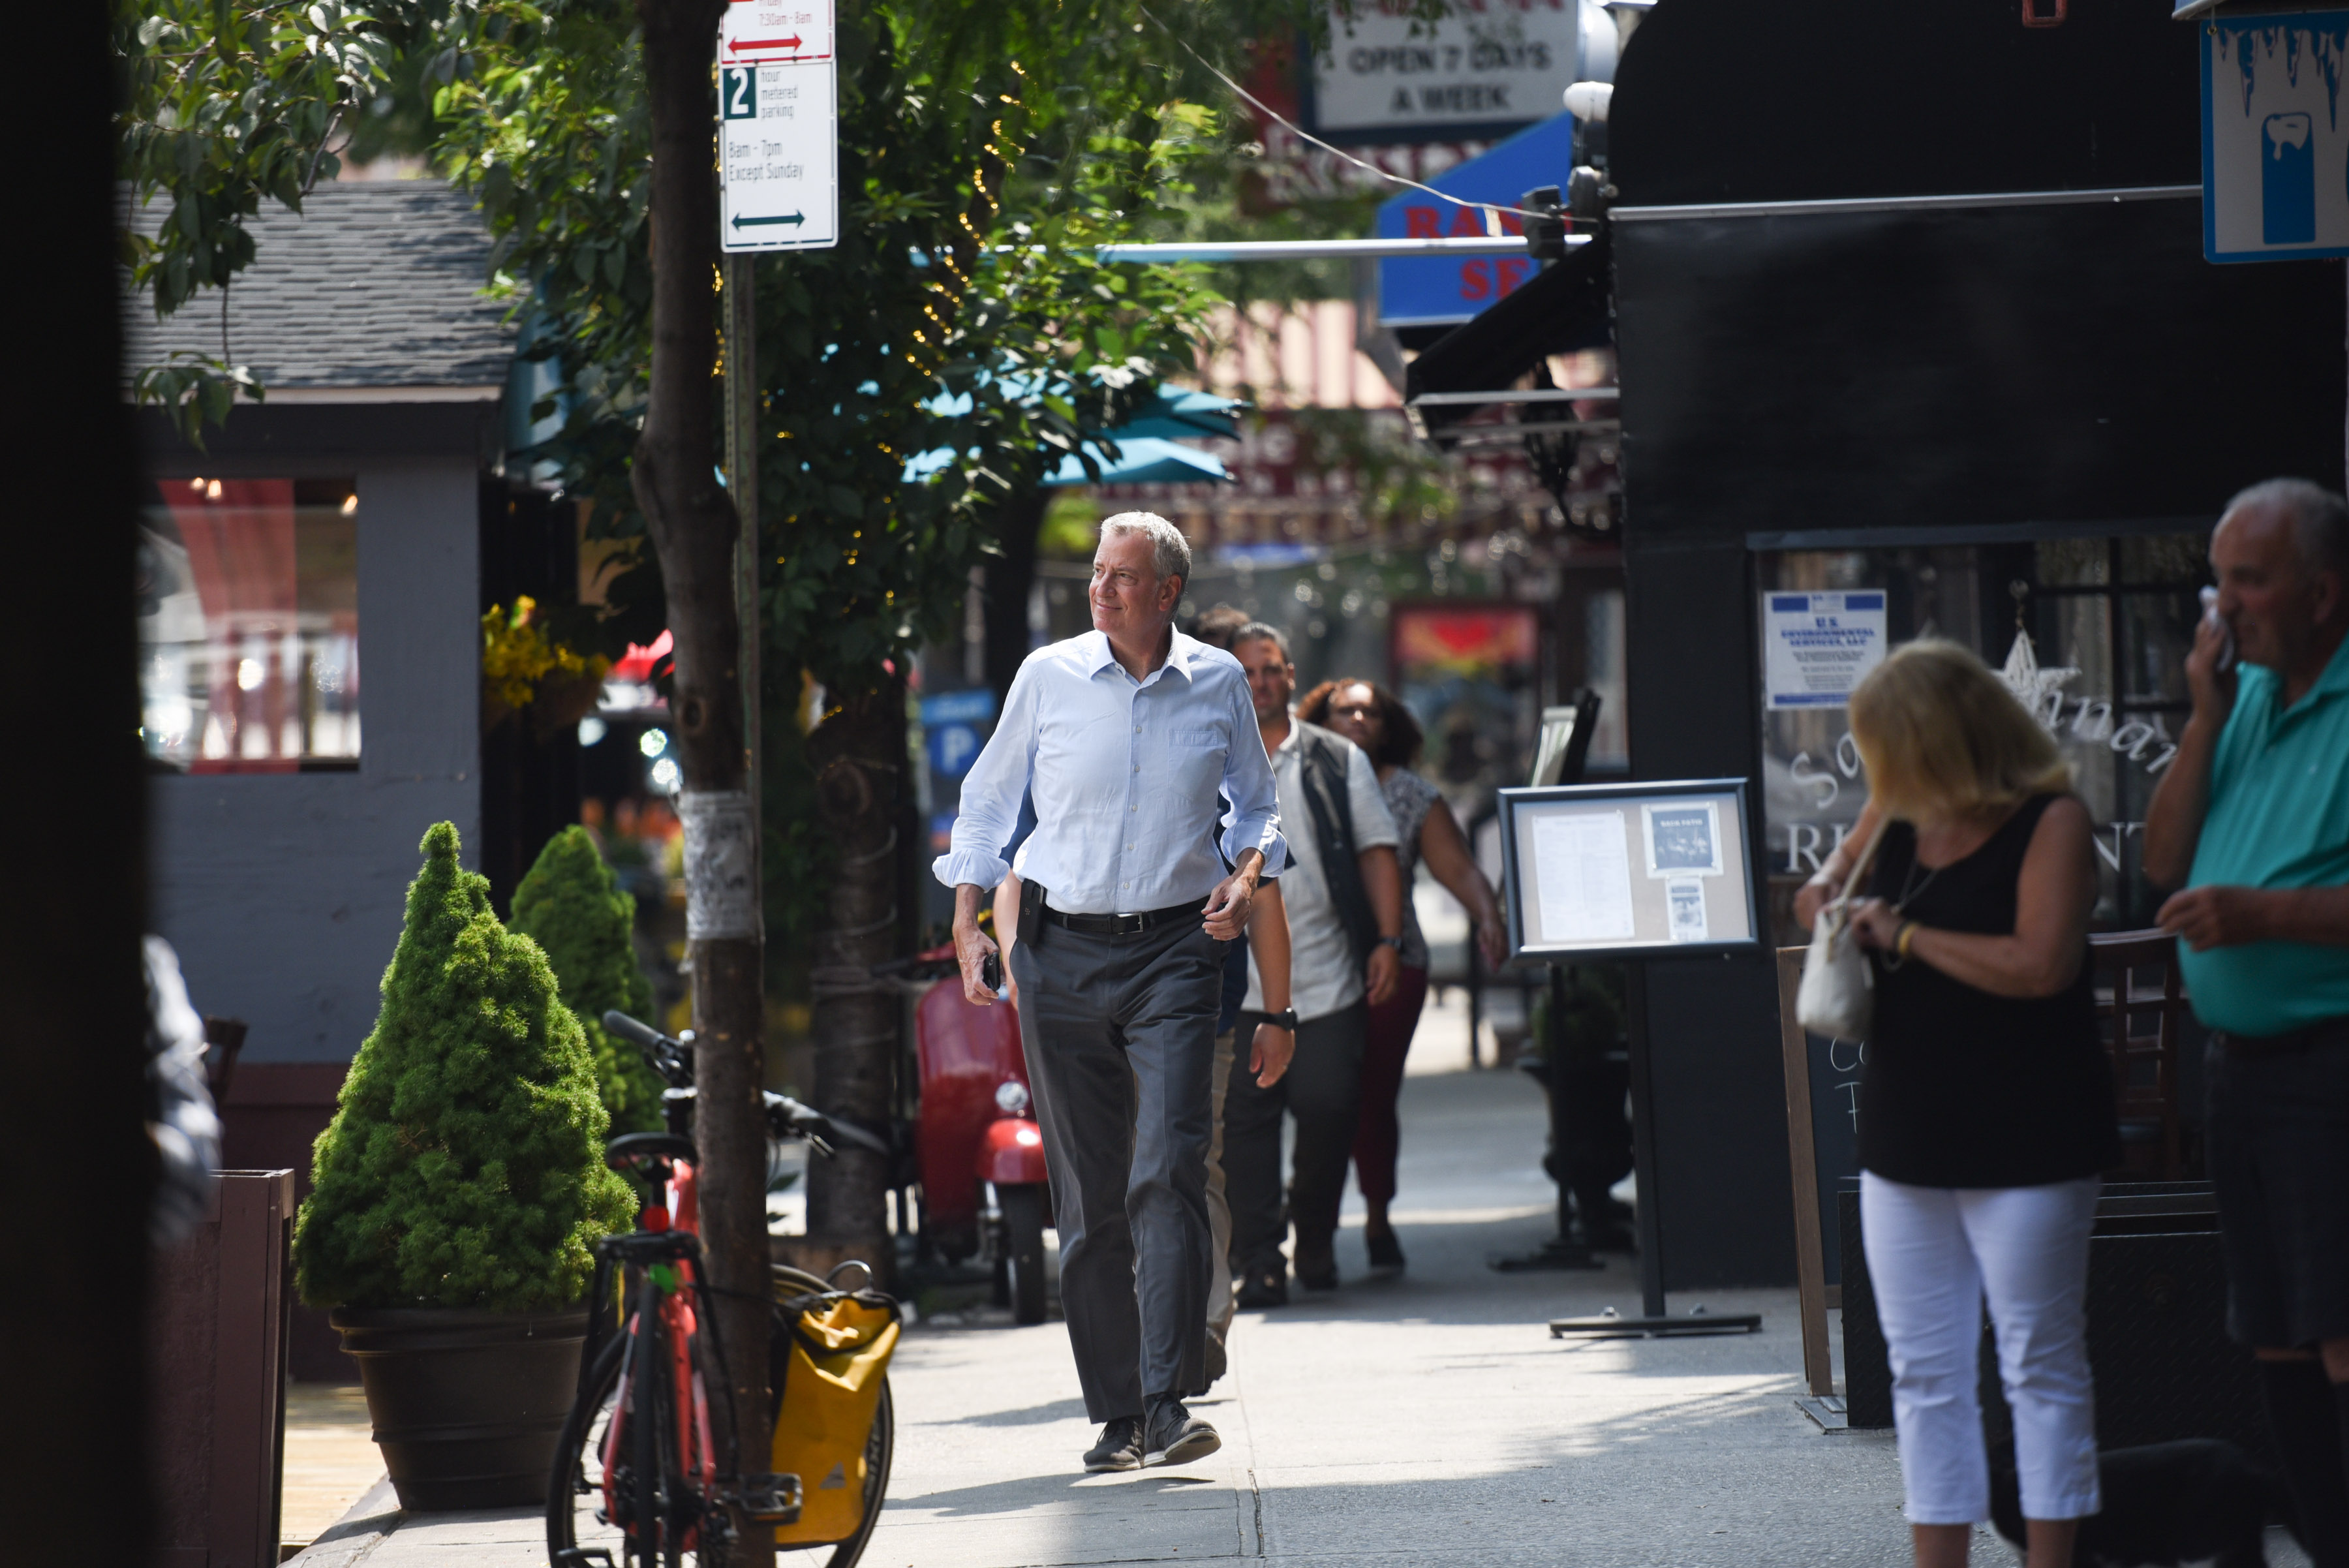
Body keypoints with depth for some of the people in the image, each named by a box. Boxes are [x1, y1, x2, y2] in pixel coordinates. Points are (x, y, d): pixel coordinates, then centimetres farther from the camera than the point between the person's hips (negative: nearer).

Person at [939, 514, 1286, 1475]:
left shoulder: (1218, 683, 3)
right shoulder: (1047, 677, 1)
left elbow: (1255, 803, 18)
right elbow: (987, 800, 12)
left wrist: (1245, 878, -1)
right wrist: (967, 926, 3)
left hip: (1173, 951, -1)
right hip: (1061, 952, 1)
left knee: (1167, 1171, -15)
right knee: (1088, 1195, 3)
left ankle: (1169, 1405, -19)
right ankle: (1116, 1415, 11)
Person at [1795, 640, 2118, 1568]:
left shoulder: (2049, 821, -10)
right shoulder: (1898, 817, 9)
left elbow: (2040, 966, -22)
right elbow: (1825, 891, 28)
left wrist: (1904, 935, -14)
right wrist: (1826, 903, 3)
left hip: (2025, 1142, -7)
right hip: (1907, 1136, 7)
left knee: (2041, 1367, -1)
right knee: (1924, 1373, 8)